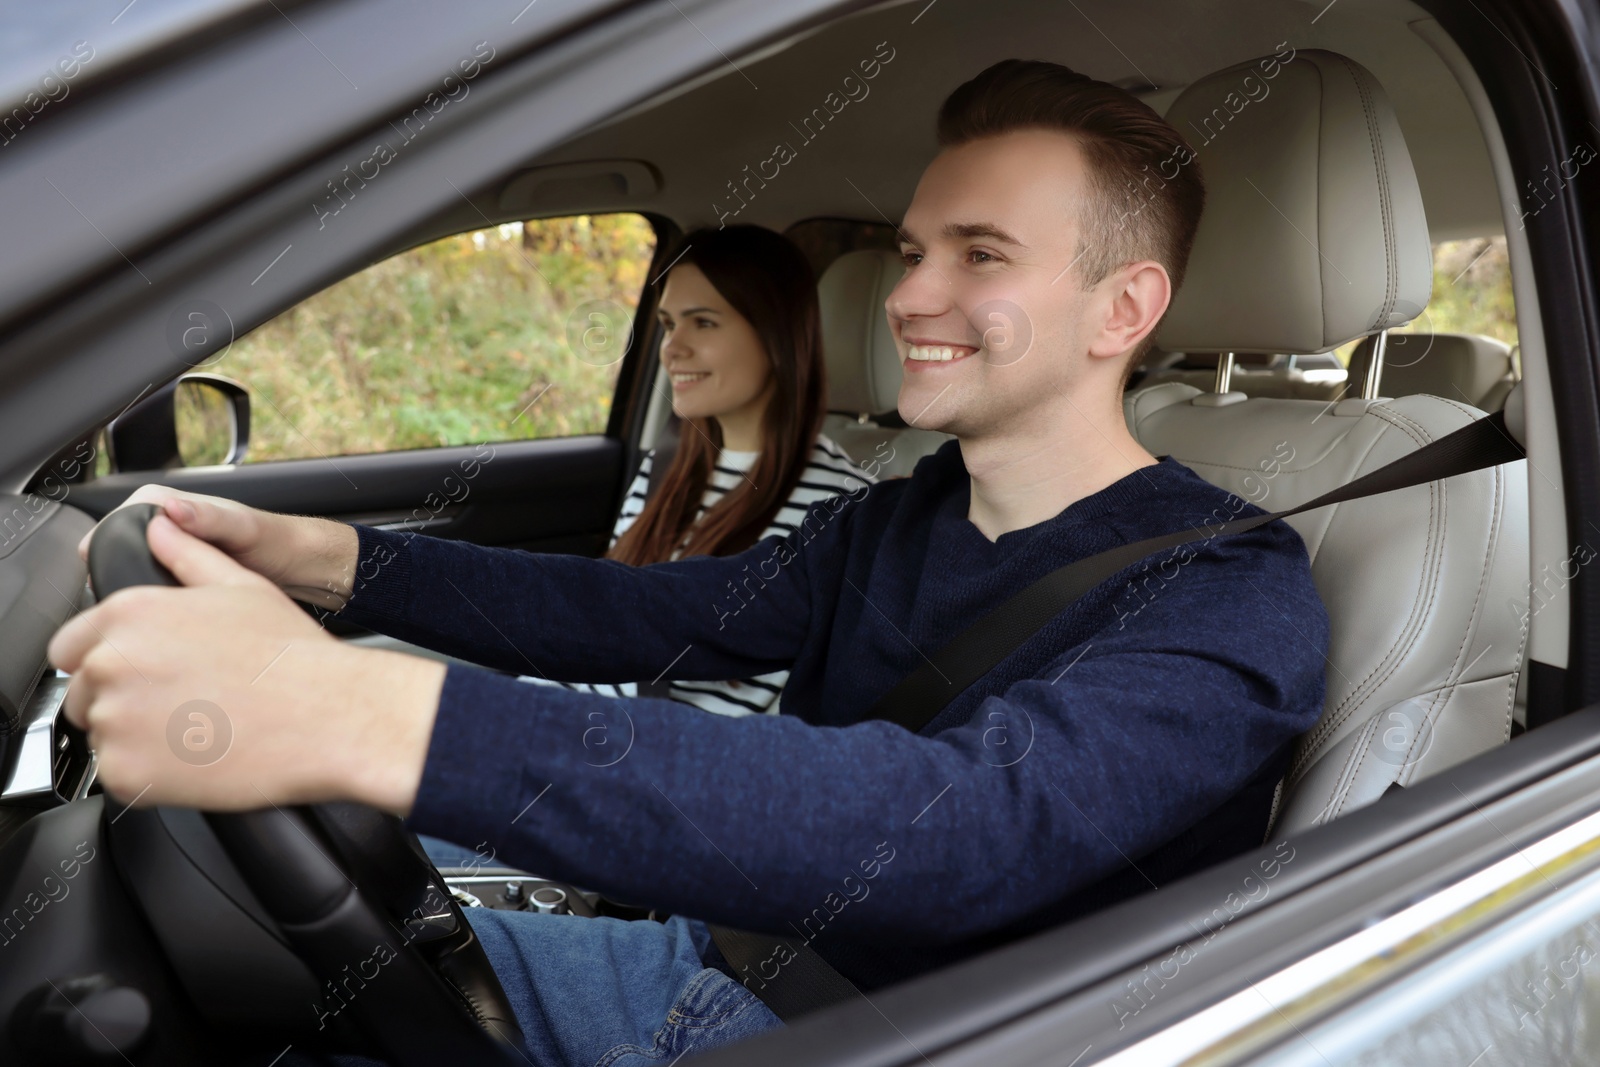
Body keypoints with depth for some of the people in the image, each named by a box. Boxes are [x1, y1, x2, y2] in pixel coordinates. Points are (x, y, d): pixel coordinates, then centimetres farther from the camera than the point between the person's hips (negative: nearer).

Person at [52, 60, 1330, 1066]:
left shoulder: (1235, 596, -20)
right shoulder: (892, 524, 7)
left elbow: (969, 823, -37)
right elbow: (641, 614, 8)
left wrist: (370, 723, -46)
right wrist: (316, 553, -3)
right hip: (704, 958, 7)